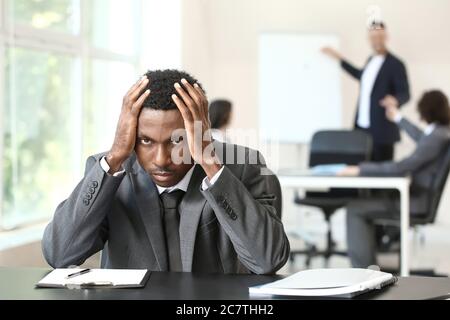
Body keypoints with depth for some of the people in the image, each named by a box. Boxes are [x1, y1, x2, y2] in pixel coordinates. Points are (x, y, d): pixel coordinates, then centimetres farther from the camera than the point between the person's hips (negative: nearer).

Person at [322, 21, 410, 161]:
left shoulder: (395, 64, -10)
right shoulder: (371, 60, 12)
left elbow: (405, 94, -12)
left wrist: (395, 100, -35)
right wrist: (339, 58, 34)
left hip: (382, 130, -7)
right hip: (362, 127, 7)